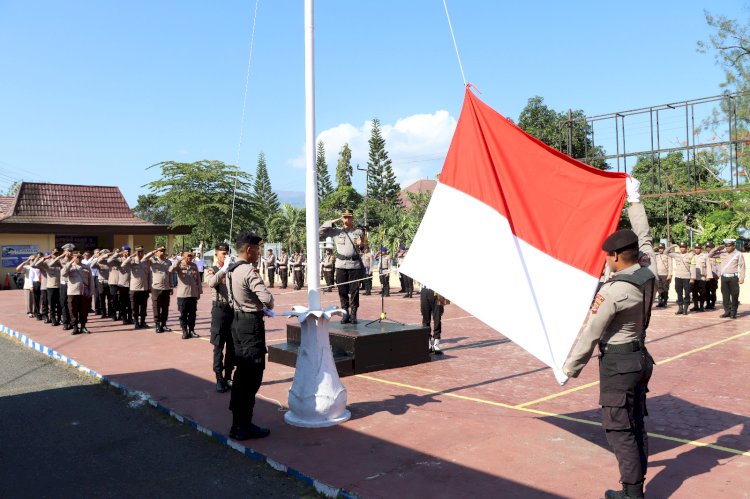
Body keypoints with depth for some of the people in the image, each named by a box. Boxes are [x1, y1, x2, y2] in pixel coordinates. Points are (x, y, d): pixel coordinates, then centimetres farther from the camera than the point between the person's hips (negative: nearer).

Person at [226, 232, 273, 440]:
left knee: (242, 370, 17)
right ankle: (243, 426, 3)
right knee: (253, 375, -2)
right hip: (251, 323, -9)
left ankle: (237, 420, 26)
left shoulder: (231, 270, 10)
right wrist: (269, 305, -5)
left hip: (238, 320, 10)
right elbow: (267, 298, -28)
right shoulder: (249, 272, -19)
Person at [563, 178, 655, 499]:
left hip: (617, 362, -8)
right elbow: (644, 238, 13)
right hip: (639, 356, 9)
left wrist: (569, 369, -6)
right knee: (636, 424, 15)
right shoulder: (649, 273, -5)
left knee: (619, 430, 1)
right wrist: (634, 201, 23)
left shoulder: (613, 291, -24)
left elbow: (591, 335, -18)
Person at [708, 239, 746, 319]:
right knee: (725, 295, 5)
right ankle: (727, 311, 12)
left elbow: (742, 267, -3)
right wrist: (717, 248, 1)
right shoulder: (722, 253, 8)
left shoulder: (738, 254, -2)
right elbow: (710, 255, 13)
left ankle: (733, 313, 8)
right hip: (724, 277, 4)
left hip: (734, 277, -3)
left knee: (734, 295, 0)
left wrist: (742, 278, -10)